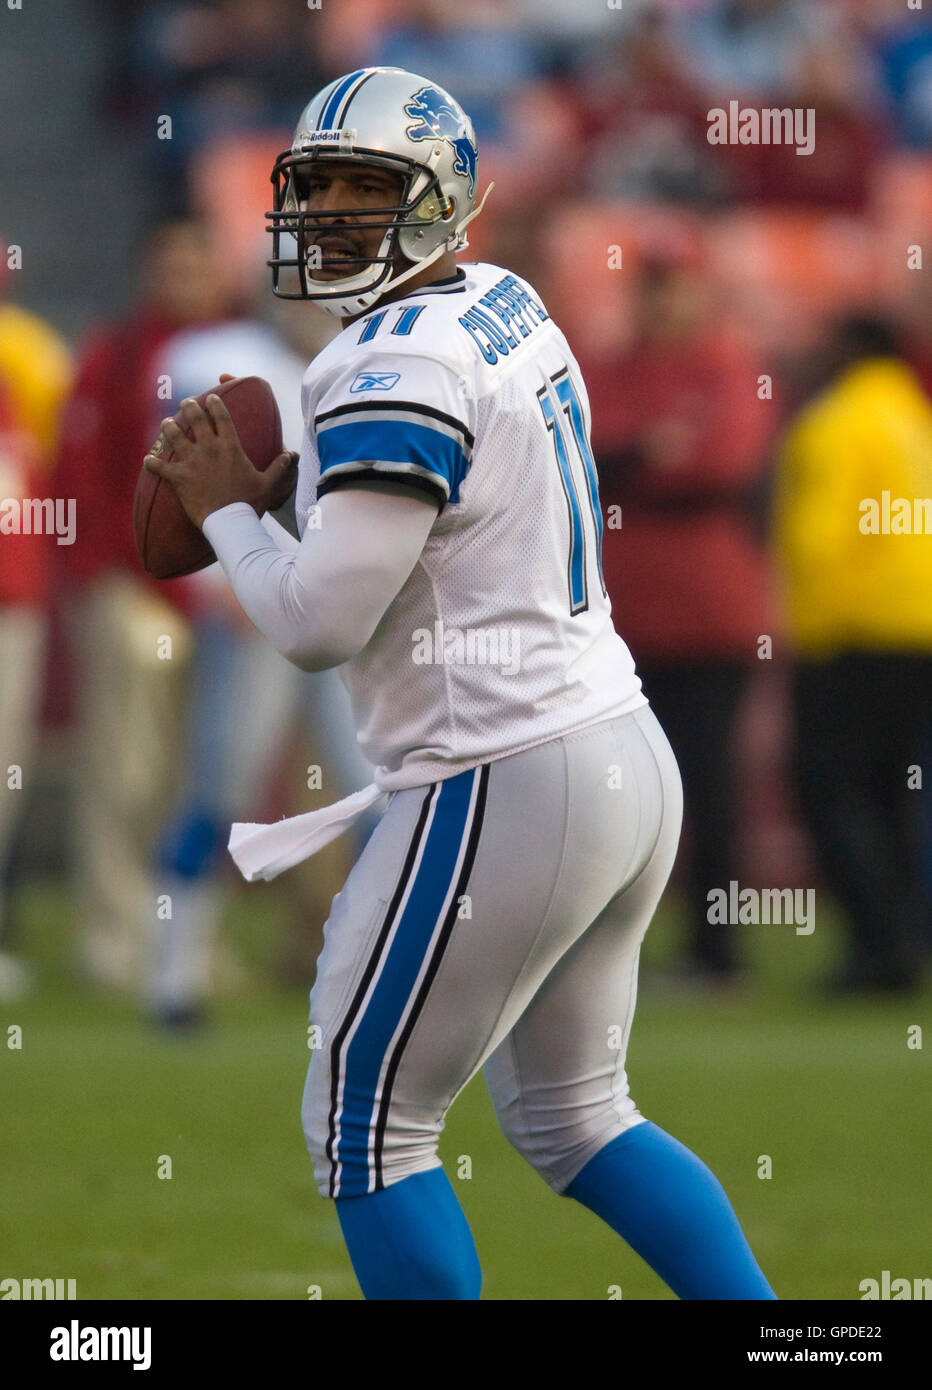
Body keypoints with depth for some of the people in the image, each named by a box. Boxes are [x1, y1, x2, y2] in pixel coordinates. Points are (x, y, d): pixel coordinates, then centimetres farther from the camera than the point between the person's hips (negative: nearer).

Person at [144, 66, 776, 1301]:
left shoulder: (403, 366, -17)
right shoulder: (505, 309, 12)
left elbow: (317, 624, -19)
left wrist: (228, 514, -2)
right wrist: (284, 484, 11)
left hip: (505, 787, -9)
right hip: (630, 762, 9)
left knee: (368, 1126, 3)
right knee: (574, 1118, 19)